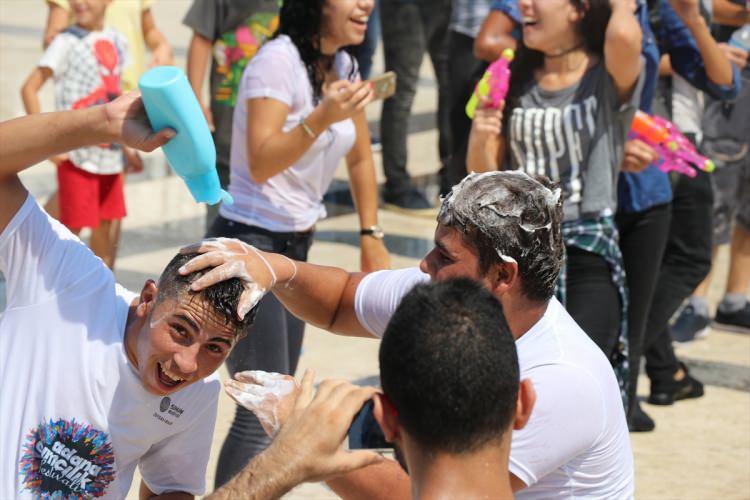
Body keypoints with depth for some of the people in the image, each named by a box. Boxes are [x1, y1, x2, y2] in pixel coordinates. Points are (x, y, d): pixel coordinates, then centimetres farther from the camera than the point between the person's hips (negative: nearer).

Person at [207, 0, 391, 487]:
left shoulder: (343, 64, 6)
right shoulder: (278, 60, -18)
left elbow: (360, 158, 18)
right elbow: (261, 164, -27)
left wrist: (371, 234, 15)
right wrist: (322, 117, -39)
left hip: (296, 246, 9)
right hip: (250, 245, -9)